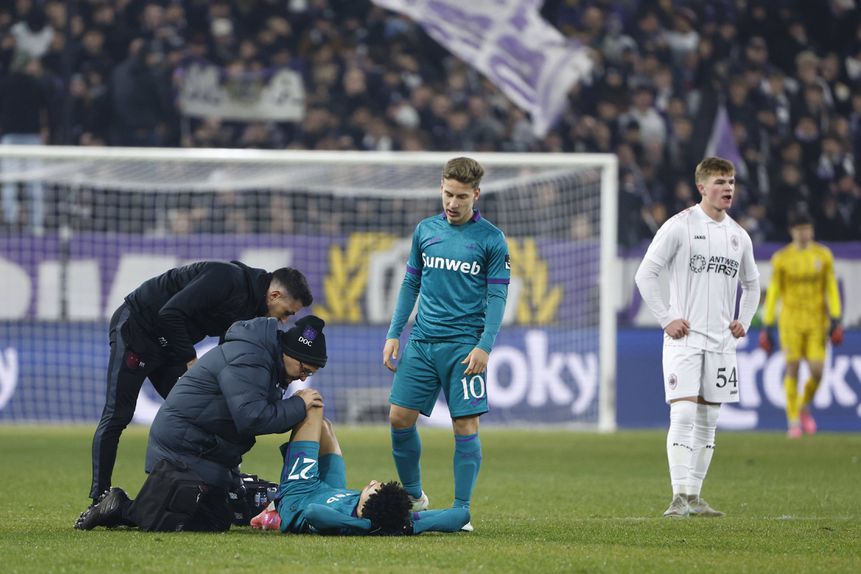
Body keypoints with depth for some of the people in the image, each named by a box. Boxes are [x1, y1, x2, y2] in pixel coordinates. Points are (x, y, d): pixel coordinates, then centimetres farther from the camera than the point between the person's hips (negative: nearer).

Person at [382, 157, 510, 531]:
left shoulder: (491, 240, -2)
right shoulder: (425, 230, 10)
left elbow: (497, 297, -3)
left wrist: (484, 346, -14)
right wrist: (394, 335, 9)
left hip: (464, 345, -4)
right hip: (421, 342, 4)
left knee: (466, 426, -6)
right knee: (400, 418, 1)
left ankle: (461, 511, 1)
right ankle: (413, 496, 20)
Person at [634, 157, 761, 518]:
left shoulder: (739, 236, 12)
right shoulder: (679, 226, -5)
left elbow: (751, 283, 27)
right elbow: (645, 274, -6)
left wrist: (743, 321, 12)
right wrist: (666, 319, -10)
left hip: (721, 340, 6)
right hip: (684, 338, -6)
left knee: (708, 421, 7)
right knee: (684, 414, -15)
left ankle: (694, 497, 12)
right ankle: (679, 498, -17)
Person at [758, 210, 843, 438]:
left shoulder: (823, 255, 2)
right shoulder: (781, 258, -3)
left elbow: (831, 288, 4)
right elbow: (773, 291, 1)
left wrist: (836, 319, -5)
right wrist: (767, 324, -1)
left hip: (816, 321, 1)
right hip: (790, 320, -1)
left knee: (817, 371, -6)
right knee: (793, 368, -5)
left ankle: (804, 406, 24)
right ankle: (793, 421, 6)